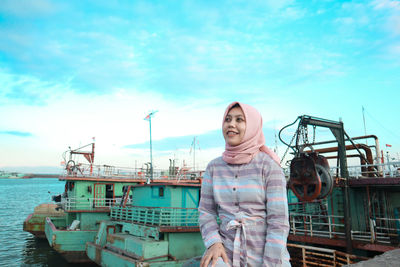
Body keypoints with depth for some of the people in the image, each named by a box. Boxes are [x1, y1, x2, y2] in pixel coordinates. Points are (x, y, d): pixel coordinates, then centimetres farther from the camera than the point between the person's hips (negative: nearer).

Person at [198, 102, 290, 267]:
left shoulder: (269, 165, -8)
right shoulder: (214, 167, 2)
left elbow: (278, 222, -11)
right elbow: (206, 211, 5)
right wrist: (213, 242, -11)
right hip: (226, 254, 2)